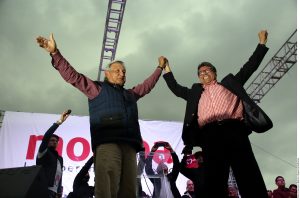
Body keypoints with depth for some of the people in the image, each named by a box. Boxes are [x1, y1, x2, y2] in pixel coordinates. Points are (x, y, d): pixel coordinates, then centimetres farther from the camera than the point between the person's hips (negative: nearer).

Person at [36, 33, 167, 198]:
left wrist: (160, 68, 52)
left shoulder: (131, 94, 34)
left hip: (129, 146, 5)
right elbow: (73, 76, 14)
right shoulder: (97, 88, 20)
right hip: (107, 144, -5)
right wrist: (55, 53, 6)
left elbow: (148, 85, 46)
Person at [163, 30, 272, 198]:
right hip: (210, 135, 1)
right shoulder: (195, 92, 32)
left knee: (251, 182, -8)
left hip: (234, 130, -1)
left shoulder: (229, 82, 29)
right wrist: (166, 68, 36)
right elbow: (176, 88, 34)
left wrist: (262, 43, 28)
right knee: (214, 183, -5)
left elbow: (249, 67, 28)